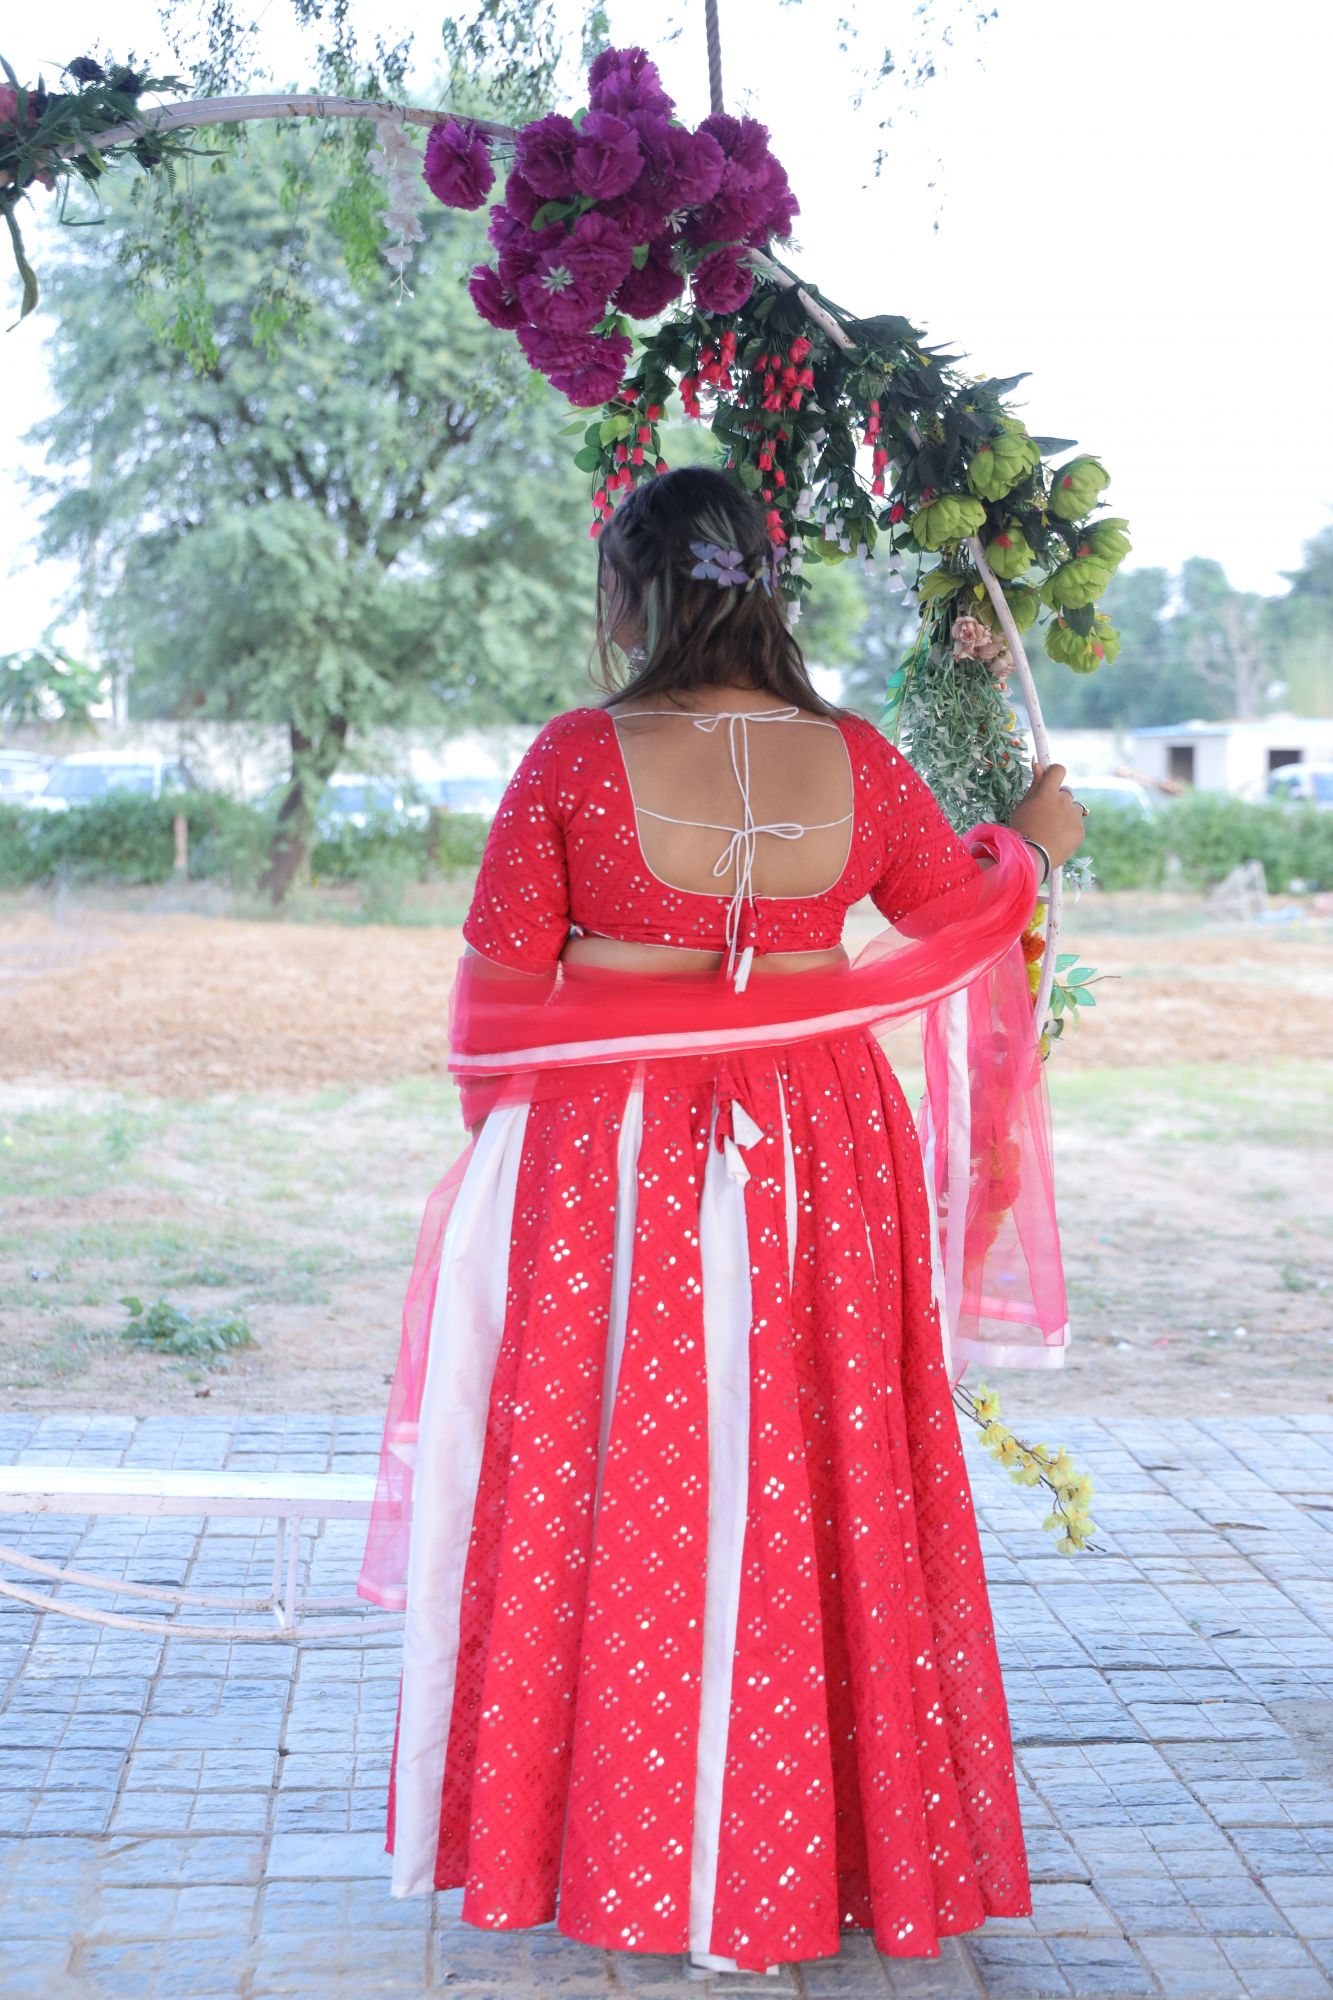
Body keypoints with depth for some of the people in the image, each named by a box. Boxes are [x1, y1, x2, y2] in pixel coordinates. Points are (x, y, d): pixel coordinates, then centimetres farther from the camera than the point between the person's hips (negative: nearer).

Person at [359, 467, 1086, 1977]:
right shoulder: (853, 760, -3)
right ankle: (803, 1846, 26)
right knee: (809, 1492, 13)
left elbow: (501, 985, -5)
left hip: (605, 1159, -2)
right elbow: (962, 906, 13)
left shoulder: (576, 758, -11)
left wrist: (498, 1125, 13)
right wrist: (1031, 839, 34)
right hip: (814, 1164, 2)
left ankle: (595, 1838, 23)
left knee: (601, 1498, 11)